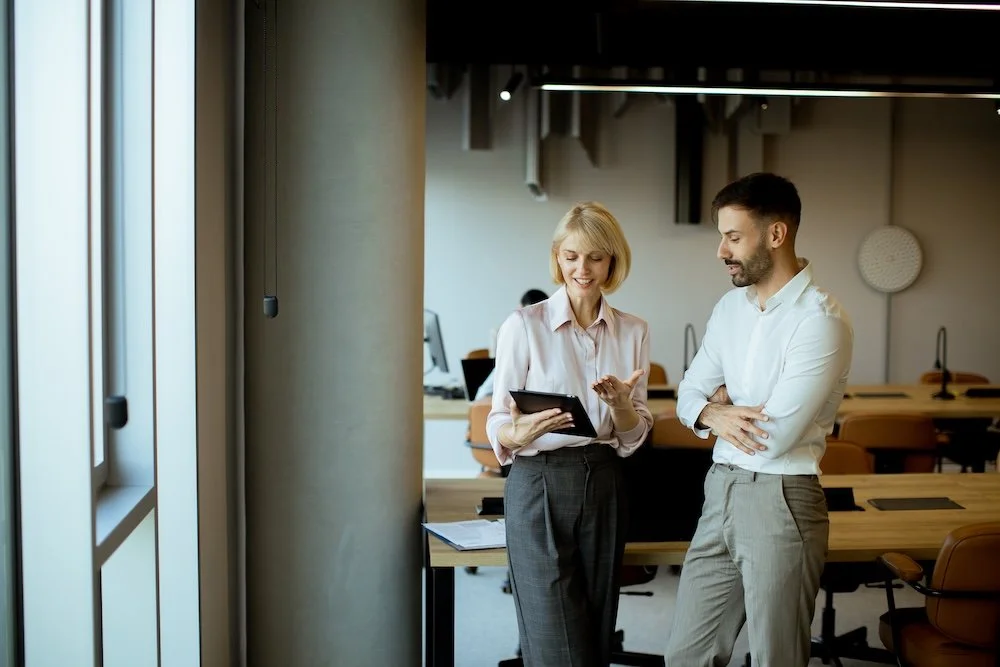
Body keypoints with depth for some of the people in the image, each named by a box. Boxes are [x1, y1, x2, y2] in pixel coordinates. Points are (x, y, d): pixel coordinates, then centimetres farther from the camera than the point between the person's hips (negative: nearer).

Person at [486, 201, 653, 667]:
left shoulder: (633, 331, 6)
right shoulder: (523, 325, -6)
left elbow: (634, 436, 7)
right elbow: (497, 424, -6)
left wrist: (620, 403, -15)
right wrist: (522, 432, -28)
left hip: (604, 485, 4)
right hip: (539, 484, -4)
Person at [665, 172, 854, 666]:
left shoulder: (821, 319, -16)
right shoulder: (731, 306, 8)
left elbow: (773, 436, -20)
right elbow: (689, 393, 10)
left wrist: (722, 405, -2)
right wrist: (714, 414, -12)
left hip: (780, 500, -7)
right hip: (719, 493, 7)